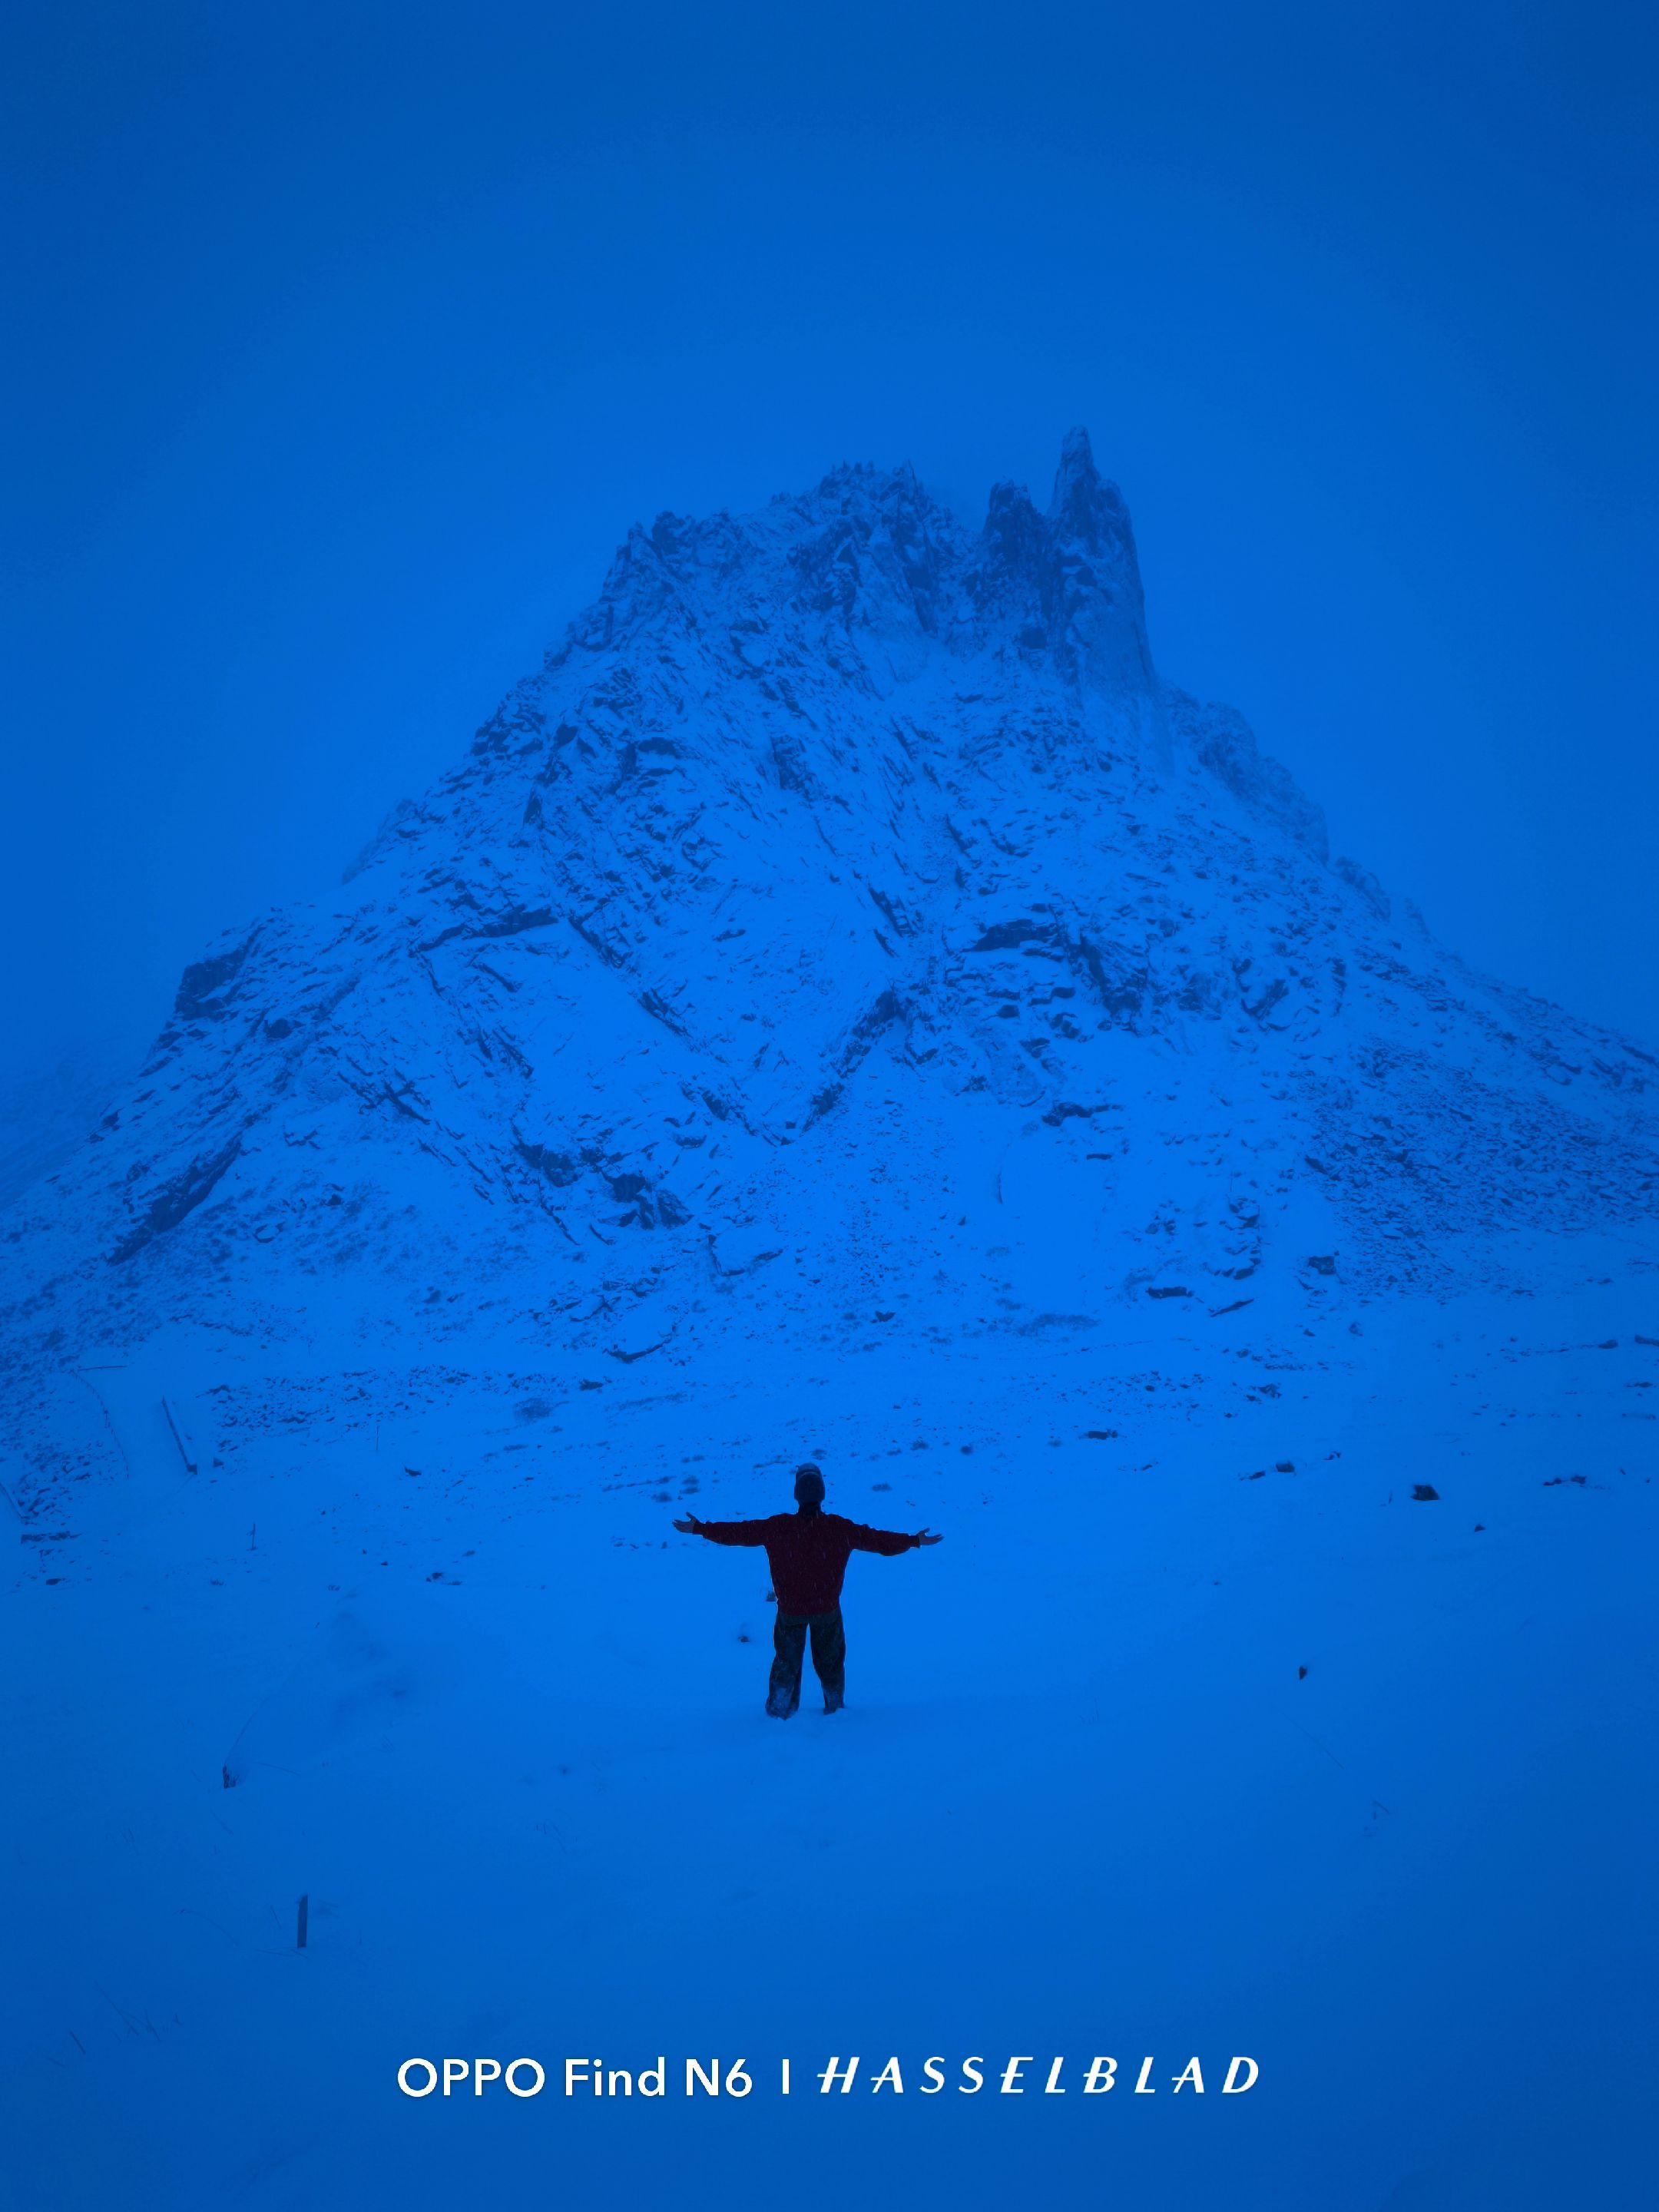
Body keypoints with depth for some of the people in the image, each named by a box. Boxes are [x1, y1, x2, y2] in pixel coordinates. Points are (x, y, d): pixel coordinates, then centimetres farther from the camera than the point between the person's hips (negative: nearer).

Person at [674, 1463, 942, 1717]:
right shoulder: (840, 1528, -17)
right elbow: (878, 1539, -9)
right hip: (827, 1609, 0)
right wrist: (914, 1540, 4)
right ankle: (835, 1709, 35)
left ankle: (779, 1712, 30)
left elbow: (738, 1532, -12)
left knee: (787, 1660, 21)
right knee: (830, 1660, 21)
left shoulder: (777, 1528, -19)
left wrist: (699, 1528, -2)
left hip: (790, 1609, 0)